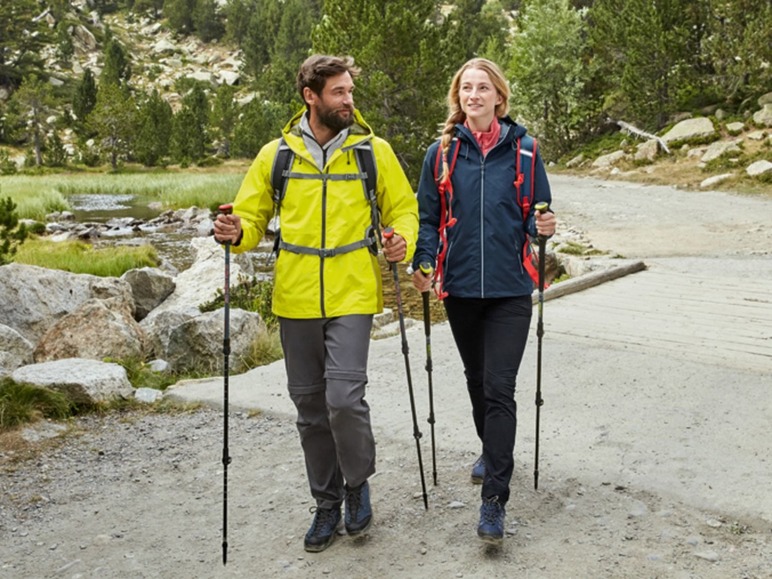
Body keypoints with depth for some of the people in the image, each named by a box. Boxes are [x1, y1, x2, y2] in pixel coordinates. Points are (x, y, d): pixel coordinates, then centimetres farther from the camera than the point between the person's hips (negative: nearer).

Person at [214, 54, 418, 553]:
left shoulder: (374, 150, 3)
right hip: (296, 298, 2)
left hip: (352, 294, -2)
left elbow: (403, 208, 10)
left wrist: (403, 241, -10)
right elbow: (253, 215, 10)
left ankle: (358, 482, 16)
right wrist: (237, 233, -12)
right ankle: (328, 501, 28)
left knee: (344, 396, -14)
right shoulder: (275, 154, 5)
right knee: (310, 404, 10)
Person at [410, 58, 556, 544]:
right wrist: (424, 264, -8)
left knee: (499, 388, -8)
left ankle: (495, 499, -3)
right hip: (460, 287, 3)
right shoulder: (442, 152, 3)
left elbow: (536, 212, 6)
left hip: (509, 289, -2)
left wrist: (541, 227, -17)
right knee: (476, 378, 18)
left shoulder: (522, 149, 0)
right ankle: (492, 450, 43)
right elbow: (427, 215, 7)